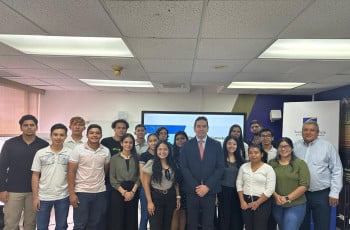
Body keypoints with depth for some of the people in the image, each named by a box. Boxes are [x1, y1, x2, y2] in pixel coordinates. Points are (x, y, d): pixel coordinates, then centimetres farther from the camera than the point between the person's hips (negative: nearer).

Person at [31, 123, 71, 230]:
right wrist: (35, 197, -3)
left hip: (63, 196, 0)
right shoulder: (40, 153, -2)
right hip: (43, 197, 1)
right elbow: (35, 176, 0)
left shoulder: (70, 153, -4)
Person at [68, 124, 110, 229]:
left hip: (100, 192, 3)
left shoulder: (106, 151, 2)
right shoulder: (78, 149, -6)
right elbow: (71, 172, -7)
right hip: (81, 192, -3)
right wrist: (72, 193, -11)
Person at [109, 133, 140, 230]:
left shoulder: (137, 158, 6)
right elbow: (112, 179, -3)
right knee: (118, 221, 1)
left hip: (133, 193, 2)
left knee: (132, 221, 6)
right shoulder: (114, 158, 2)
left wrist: (132, 191, -11)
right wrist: (124, 192, -11)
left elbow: (139, 177, 1)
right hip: (118, 192, -1)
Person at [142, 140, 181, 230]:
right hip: (156, 197, -3)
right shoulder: (151, 164, -8)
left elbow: (175, 182, 10)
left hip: (170, 197, 4)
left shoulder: (173, 165, 4)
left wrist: (178, 197, 3)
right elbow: (146, 183, -7)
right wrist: (149, 201, -10)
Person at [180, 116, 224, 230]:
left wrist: (207, 186, -9)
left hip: (210, 191, 0)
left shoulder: (216, 145, 4)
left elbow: (220, 168, 0)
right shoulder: (187, 145, 4)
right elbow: (184, 167, -2)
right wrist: (196, 187, -10)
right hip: (192, 191, 0)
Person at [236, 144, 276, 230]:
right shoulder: (243, 167, 6)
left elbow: (270, 189, -10)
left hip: (262, 203, -3)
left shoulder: (268, 168, -6)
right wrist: (242, 201, -3)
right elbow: (239, 184, 6)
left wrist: (257, 203, -12)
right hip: (246, 202, 4)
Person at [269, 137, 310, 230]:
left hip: (296, 205, -3)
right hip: (277, 205, 3)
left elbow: (304, 185, -10)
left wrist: (288, 198, -15)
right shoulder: (272, 163, 3)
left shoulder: (300, 163, -5)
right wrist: (276, 196, -14)